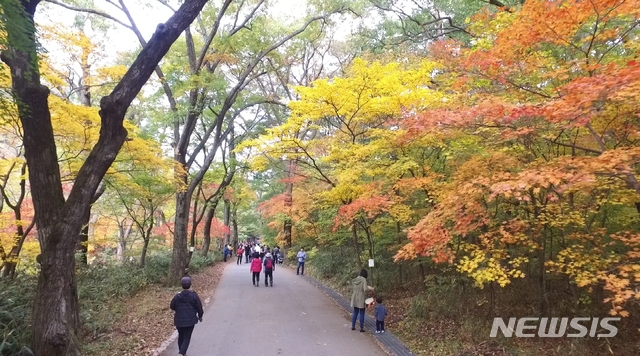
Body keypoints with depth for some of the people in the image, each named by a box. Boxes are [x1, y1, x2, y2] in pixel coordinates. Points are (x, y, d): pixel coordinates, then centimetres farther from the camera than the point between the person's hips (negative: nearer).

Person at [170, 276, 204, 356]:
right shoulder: (194, 296, -13)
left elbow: (172, 307, 3)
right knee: (187, 338, 6)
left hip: (179, 320, 2)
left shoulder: (177, 296, -11)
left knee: (181, 336, 23)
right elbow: (199, 307, -7)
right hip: (190, 321, -2)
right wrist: (200, 316, 11)